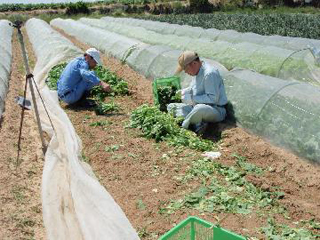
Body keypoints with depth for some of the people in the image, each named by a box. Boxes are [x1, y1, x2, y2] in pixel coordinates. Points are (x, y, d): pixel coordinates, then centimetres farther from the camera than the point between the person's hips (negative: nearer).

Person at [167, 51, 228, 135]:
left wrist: (192, 98, -20)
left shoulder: (209, 73, -20)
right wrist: (184, 92, 5)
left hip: (216, 110, -10)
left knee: (200, 108, -44)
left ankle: (182, 128, -17)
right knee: (171, 107, 5)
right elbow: (193, 88, 26)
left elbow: (213, 98, -25)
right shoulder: (198, 72, 9)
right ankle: (198, 125, -15)